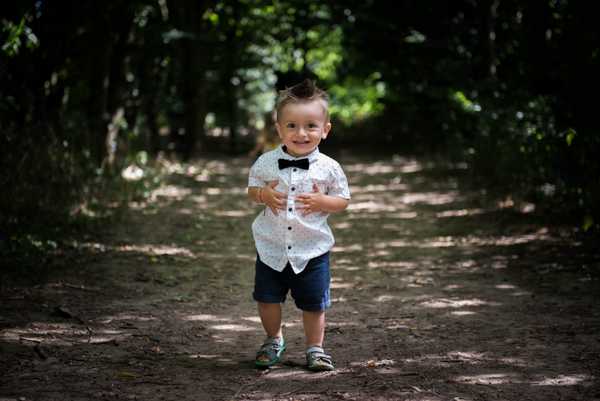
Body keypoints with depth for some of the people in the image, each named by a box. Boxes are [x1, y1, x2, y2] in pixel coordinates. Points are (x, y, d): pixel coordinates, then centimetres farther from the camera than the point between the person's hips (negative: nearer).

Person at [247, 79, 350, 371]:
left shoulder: (328, 168, -9)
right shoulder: (266, 163, -6)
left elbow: (343, 200, 0)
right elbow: (252, 189, 7)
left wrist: (322, 202, -19)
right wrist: (264, 195, -15)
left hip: (312, 250, -1)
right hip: (271, 247, 1)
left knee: (313, 303, 7)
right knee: (267, 298, 11)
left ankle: (315, 348, 27)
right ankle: (273, 341, 35)